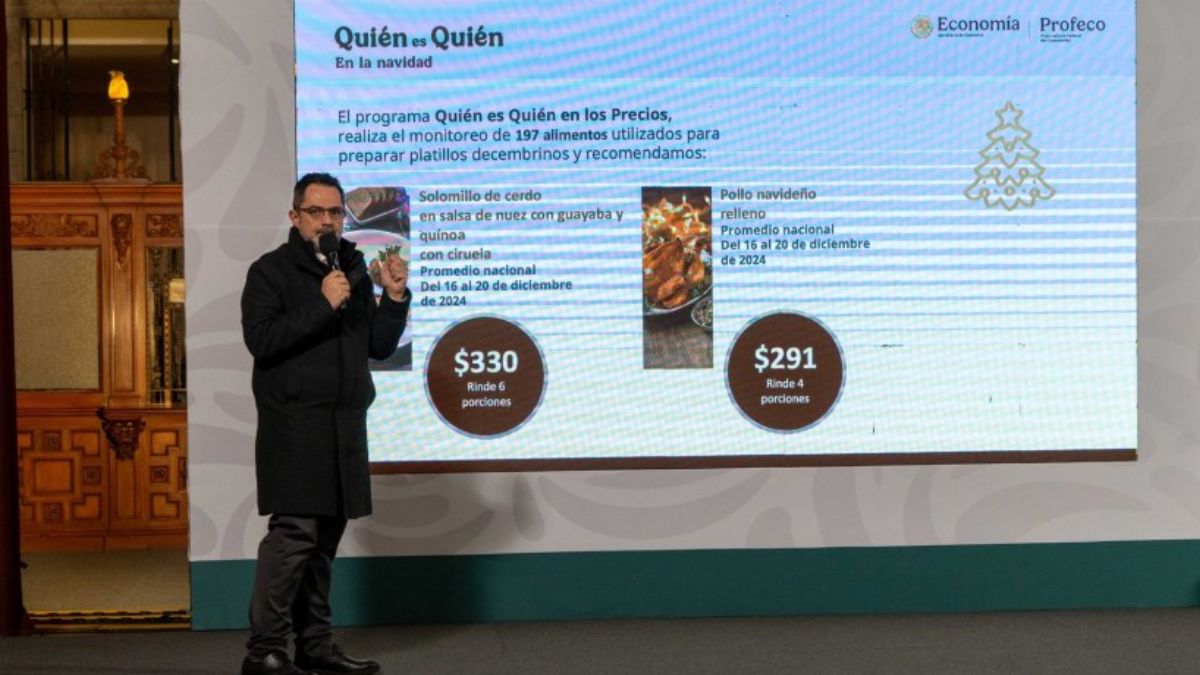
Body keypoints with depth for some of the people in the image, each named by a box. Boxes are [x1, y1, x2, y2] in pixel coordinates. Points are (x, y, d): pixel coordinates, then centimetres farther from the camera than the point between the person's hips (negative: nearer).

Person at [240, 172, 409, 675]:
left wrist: (395, 297, 1)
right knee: (294, 530, -14)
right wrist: (323, 305, -18)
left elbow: (380, 347, 15)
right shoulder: (271, 271, 0)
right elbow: (260, 339, -14)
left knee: (326, 536, 8)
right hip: (294, 424, -6)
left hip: (344, 426, 6)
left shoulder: (355, 270, 17)